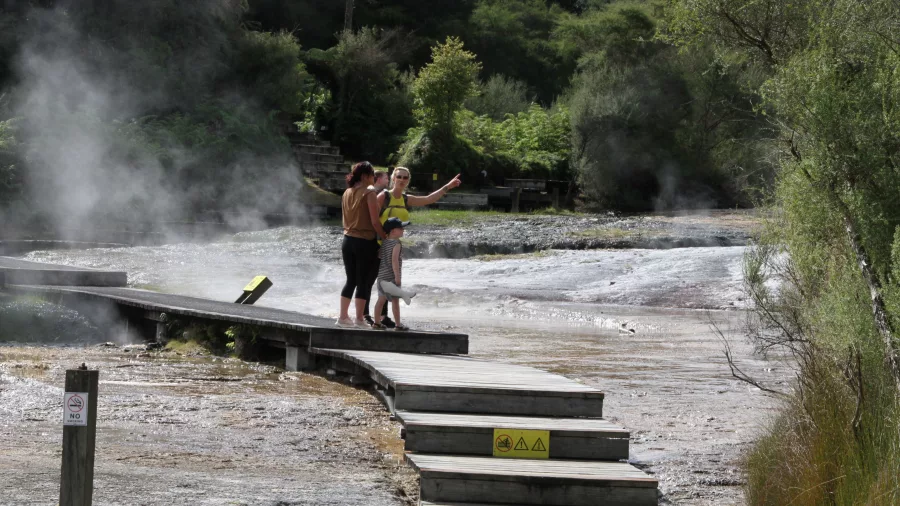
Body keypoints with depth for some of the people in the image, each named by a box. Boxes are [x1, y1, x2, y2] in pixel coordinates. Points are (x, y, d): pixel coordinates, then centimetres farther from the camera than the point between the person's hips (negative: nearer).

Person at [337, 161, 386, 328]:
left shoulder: (347, 193, 8)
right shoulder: (369, 193, -13)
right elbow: (375, 222, -16)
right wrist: (385, 238, -7)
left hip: (348, 240, 6)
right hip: (365, 242, -6)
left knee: (351, 280, 15)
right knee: (364, 282, 2)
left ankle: (343, 317, 17)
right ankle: (359, 319, 4)